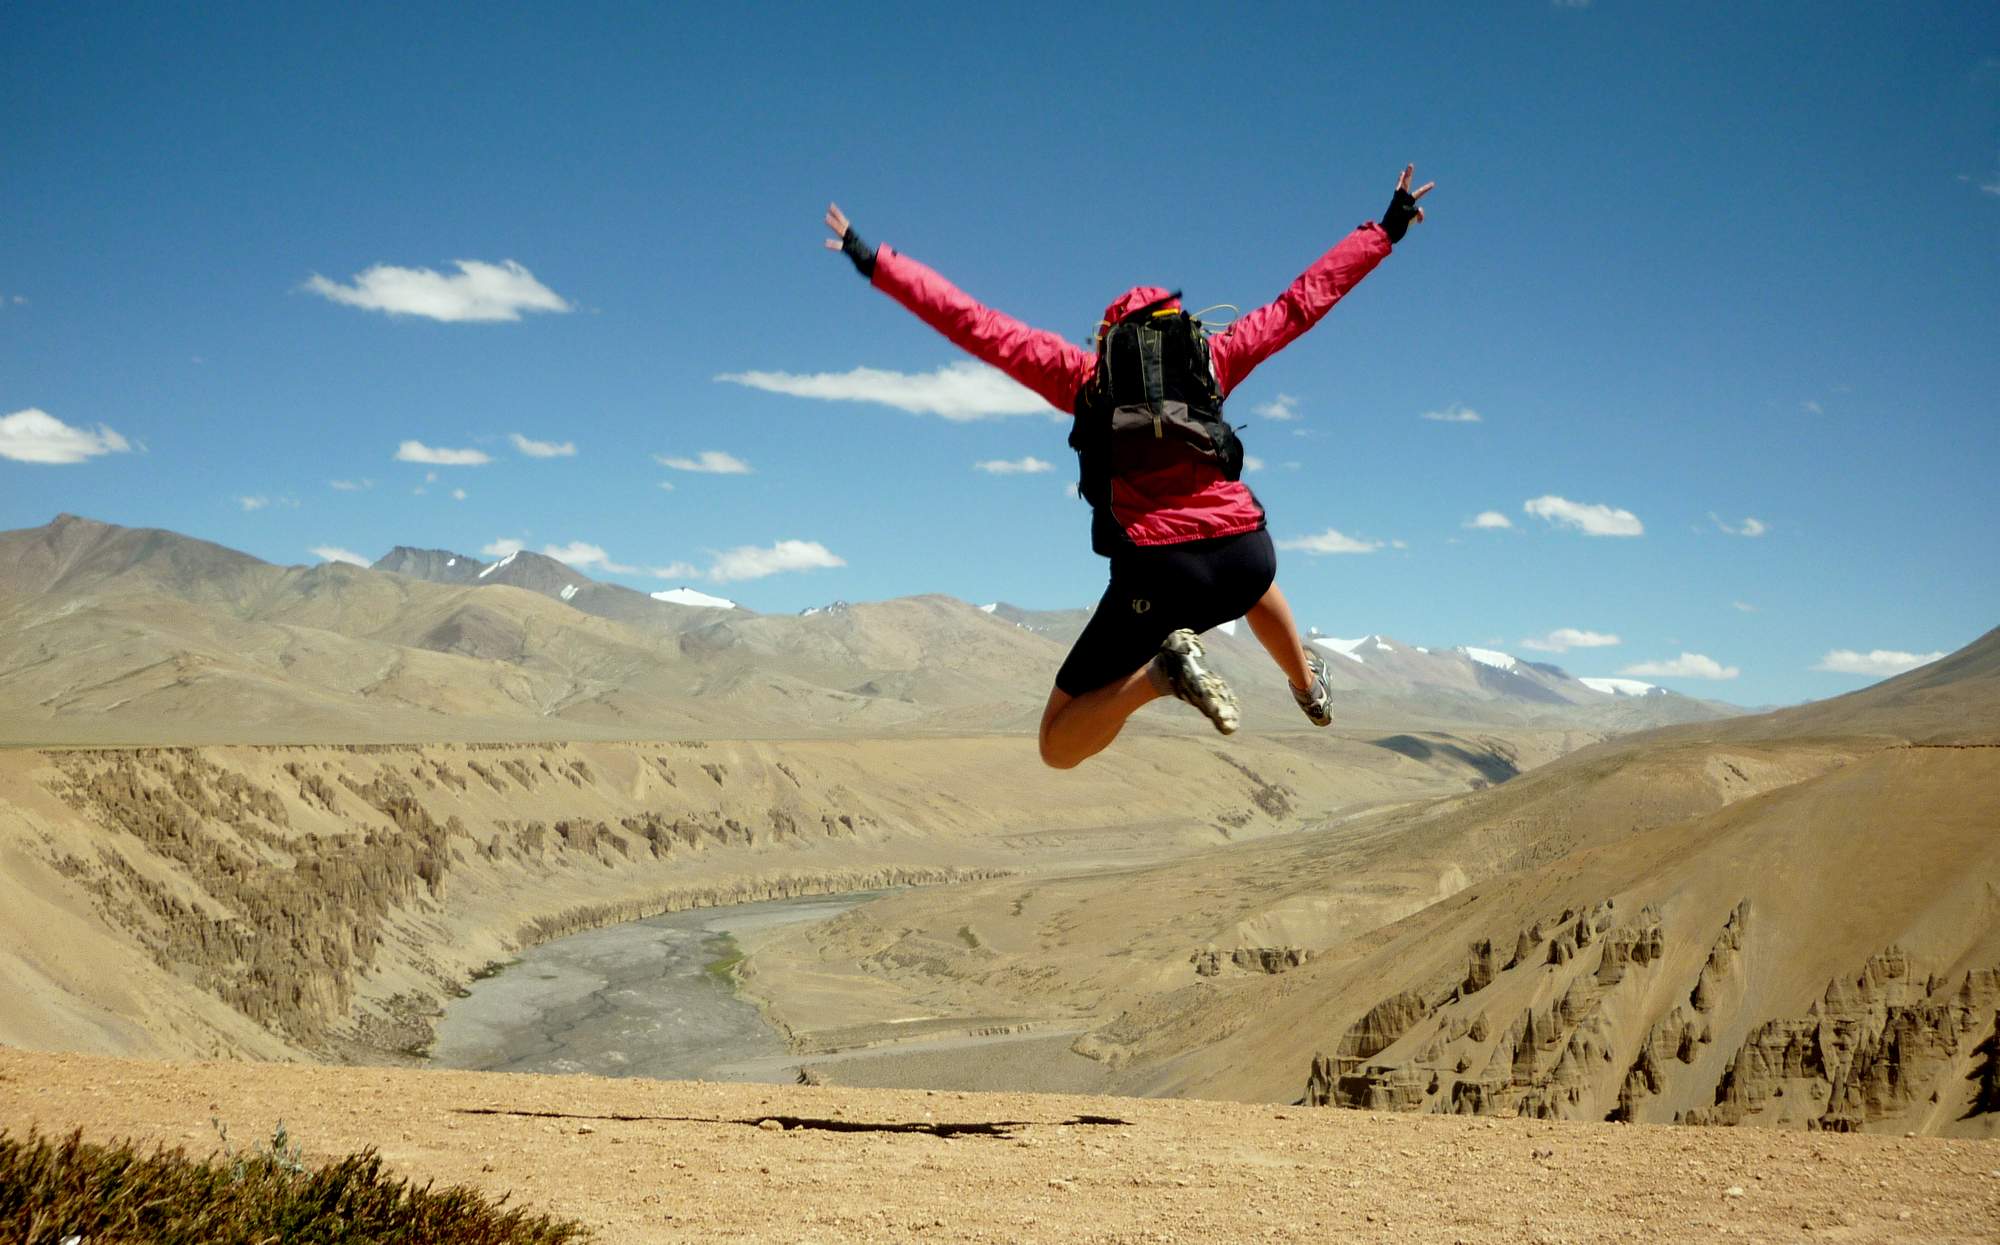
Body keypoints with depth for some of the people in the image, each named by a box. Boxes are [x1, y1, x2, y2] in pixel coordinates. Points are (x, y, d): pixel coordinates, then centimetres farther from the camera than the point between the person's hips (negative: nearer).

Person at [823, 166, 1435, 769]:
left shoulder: (1079, 375, 13)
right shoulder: (1215, 357, 17)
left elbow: (975, 325, 12)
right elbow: (1302, 300, 26)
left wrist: (874, 262, 19)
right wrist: (1386, 229, 38)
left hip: (1155, 573, -3)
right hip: (1245, 555, 4)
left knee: (1059, 747, 6)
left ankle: (1161, 670, -19)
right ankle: (1308, 686, 53)